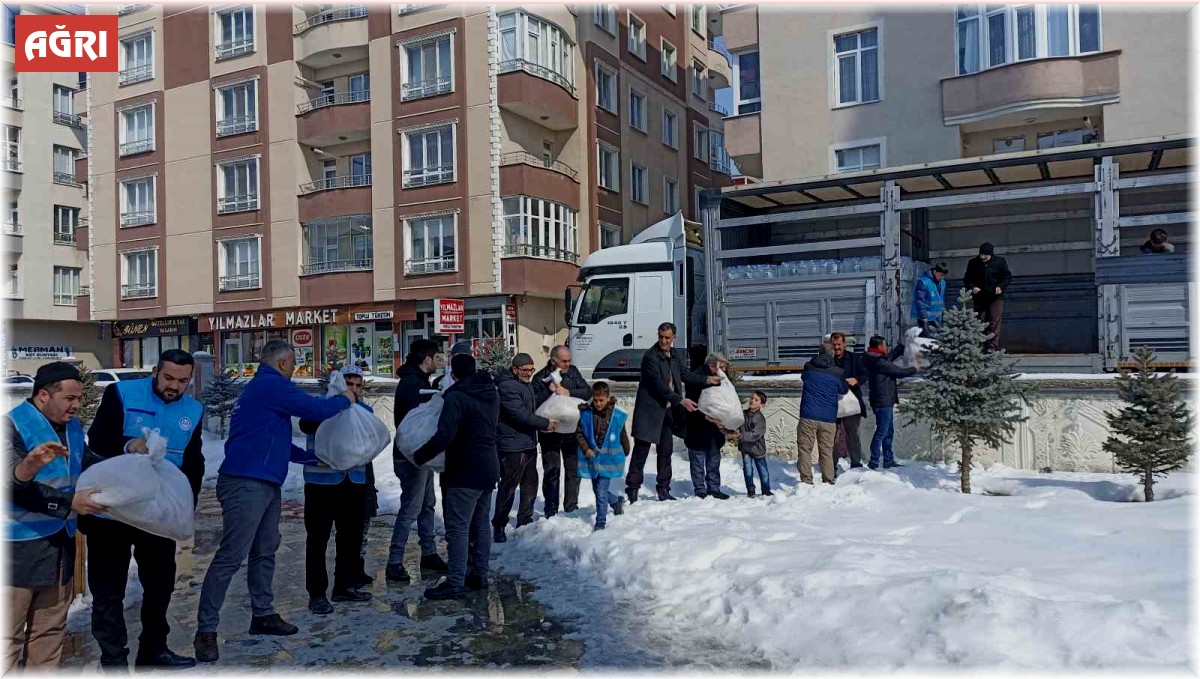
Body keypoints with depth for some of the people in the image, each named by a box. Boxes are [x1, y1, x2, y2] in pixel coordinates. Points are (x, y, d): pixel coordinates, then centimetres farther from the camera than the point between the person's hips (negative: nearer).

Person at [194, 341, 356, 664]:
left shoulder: (263, 387, 21)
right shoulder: (272, 385, -12)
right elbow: (317, 409, -15)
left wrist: (312, 457, 30)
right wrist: (345, 400, 4)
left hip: (265, 485, 11)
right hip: (246, 485, -11)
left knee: (265, 551, 15)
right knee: (231, 557, -7)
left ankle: (263, 614, 25)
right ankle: (206, 630, 0)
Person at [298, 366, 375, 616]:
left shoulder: (365, 410, 7)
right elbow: (306, 425, -26)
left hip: (355, 482, 5)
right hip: (321, 482, -5)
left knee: (352, 536, 13)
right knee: (318, 538, 1)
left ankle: (346, 585, 28)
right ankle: (317, 593, 11)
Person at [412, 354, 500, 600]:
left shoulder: (457, 397, -17)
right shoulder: (492, 394, 9)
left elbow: (444, 436, -23)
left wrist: (419, 456, -12)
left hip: (465, 472, -8)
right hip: (489, 469, 9)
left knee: (458, 527, -4)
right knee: (481, 524, 16)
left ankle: (455, 582, -2)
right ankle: (479, 575, 23)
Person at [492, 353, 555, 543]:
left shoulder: (527, 385, 15)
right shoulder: (507, 387, -18)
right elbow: (520, 415, -23)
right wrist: (545, 424, -17)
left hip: (529, 443, 10)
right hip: (512, 446, -10)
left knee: (530, 484, 17)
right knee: (508, 486, -3)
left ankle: (525, 521, 31)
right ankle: (498, 526, 9)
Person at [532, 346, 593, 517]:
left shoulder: (573, 372, 3)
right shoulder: (541, 378, -8)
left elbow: (588, 391, -4)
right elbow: (534, 402, -16)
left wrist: (568, 392, -17)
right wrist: (550, 391, -25)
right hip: (550, 432, -4)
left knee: (573, 469, 11)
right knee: (552, 471, 3)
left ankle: (572, 507, 25)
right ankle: (551, 511, 13)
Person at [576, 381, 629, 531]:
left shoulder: (617, 415, -9)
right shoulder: (585, 413, -8)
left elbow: (622, 436, 6)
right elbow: (579, 433, 3)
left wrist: (625, 453, 17)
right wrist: (585, 449, -11)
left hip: (609, 460, -3)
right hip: (592, 459, 3)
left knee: (601, 493, -6)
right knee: (597, 491, 16)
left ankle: (600, 524, 9)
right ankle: (617, 501, 45)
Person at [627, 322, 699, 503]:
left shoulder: (677, 355, 9)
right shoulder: (650, 356, -15)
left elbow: (685, 375, 14)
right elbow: (659, 385, -20)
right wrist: (681, 401, -21)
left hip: (668, 409, 7)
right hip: (650, 409, -7)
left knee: (666, 451, 11)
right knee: (641, 450, -3)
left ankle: (663, 489, 20)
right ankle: (632, 489, 3)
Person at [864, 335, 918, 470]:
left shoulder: (878, 359, 11)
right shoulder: (879, 362, -19)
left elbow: (891, 356, 27)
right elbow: (899, 372, -13)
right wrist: (914, 369, 4)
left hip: (886, 401, 10)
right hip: (883, 401, -10)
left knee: (889, 431, 15)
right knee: (881, 432, -7)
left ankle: (888, 461, 22)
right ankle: (873, 462, -3)